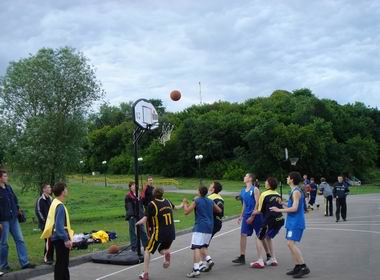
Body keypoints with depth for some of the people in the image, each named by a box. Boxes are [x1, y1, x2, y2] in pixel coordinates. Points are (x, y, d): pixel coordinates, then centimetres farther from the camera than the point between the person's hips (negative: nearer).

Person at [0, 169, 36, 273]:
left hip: (13, 219, 6)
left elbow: (15, 199, 22)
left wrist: (17, 209, 10)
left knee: (20, 240, 5)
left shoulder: (8, 187, 9)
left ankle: (25, 262, 9)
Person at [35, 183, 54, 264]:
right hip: (44, 224, -7)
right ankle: (46, 258, -5)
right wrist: (45, 221, -12)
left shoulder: (50, 199, 12)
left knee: (52, 240, 6)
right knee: (48, 240, -13)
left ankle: (50, 257, 15)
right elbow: (38, 212, -11)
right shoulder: (40, 200, -8)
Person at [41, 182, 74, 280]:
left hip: (57, 238, 10)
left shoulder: (55, 203, 10)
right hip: (61, 239, -10)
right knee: (62, 263, -3)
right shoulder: (60, 206, -20)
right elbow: (59, 225, -25)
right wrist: (66, 239, -25)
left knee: (63, 263, 20)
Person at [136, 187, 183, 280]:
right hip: (171, 233, 5)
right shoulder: (167, 201, 3)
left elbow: (144, 220, -16)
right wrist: (182, 205, 48)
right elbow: (175, 207, 26)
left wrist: (137, 223, 5)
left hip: (159, 233, -5)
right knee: (161, 250, 25)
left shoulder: (152, 204, -12)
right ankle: (166, 253, -12)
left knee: (148, 251, 12)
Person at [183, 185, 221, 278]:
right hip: (209, 227, 7)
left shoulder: (196, 201, -2)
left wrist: (185, 203, 14)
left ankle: (196, 269, -20)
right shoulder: (211, 201, 14)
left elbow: (186, 212, -2)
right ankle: (209, 259, 4)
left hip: (200, 227, -7)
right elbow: (219, 210, 24)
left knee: (196, 247, -11)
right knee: (203, 246, 24)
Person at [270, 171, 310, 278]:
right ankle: (297, 267, 16)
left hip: (296, 222, -10)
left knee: (291, 243, -14)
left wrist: (279, 210, -18)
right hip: (293, 222, 10)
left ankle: (304, 267, -11)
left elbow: (294, 208, -24)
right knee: (291, 244, 11)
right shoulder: (295, 191, 14)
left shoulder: (296, 192, -16)